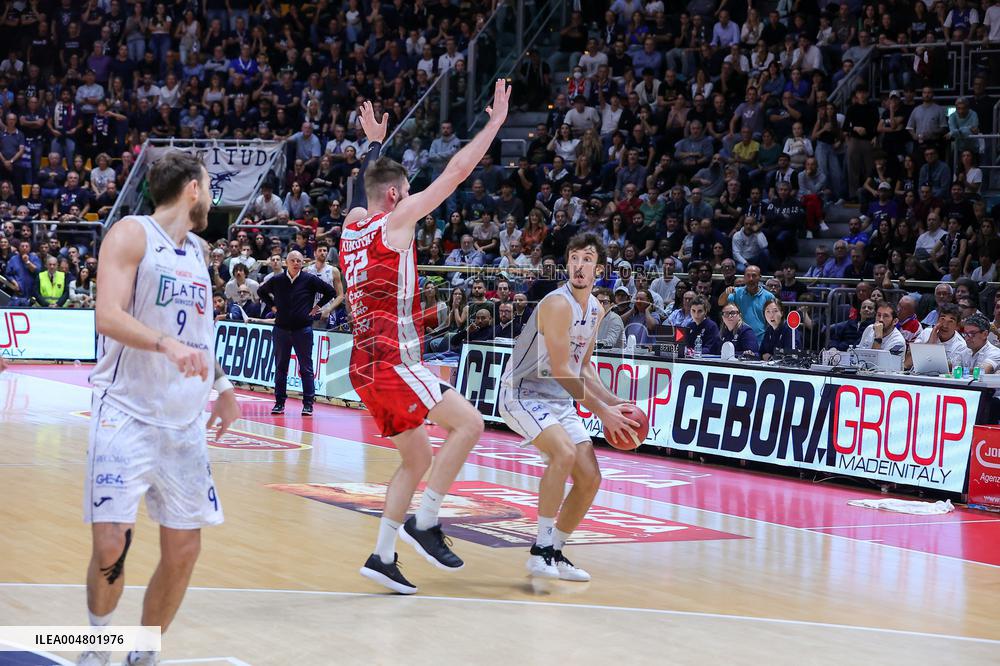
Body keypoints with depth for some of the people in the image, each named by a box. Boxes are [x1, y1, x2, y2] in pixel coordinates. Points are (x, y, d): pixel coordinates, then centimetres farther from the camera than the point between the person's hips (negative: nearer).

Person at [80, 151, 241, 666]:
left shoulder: (197, 249, 17)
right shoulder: (132, 233, -5)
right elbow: (108, 316, -18)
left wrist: (221, 383, 16)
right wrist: (166, 344, -34)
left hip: (184, 421, 7)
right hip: (127, 412, -6)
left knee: (183, 550, 4)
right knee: (111, 546, -11)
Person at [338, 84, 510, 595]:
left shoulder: (352, 224, 16)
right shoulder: (396, 219, -4)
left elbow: (377, 186, 41)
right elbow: (455, 173, -5)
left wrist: (376, 142, 49)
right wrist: (494, 122, 1)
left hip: (366, 364, 9)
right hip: (391, 359, -9)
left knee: (417, 459, 14)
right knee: (468, 423, -10)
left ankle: (383, 556, 9)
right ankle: (424, 523, -12)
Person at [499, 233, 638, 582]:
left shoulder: (596, 310, 8)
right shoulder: (558, 304, -21)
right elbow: (561, 370, -24)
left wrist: (614, 402, 8)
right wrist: (601, 411, -21)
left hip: (560, 400, 9)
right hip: (523, 393, -9)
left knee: (590, 478, 3)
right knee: (564, 452, -31)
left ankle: (555, 554, 18)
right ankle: (541, 549, -23)